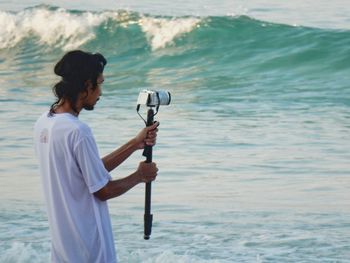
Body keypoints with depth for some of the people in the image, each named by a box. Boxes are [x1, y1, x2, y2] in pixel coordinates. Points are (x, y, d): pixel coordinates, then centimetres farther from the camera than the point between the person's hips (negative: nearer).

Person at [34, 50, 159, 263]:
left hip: (62, 239, 8)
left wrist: (135, 144, 9)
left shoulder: (44, 123, 4)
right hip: (88, 245, -8)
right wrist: (139, 176, 1)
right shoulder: (77, 131, -23)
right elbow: (103, 190, -16)